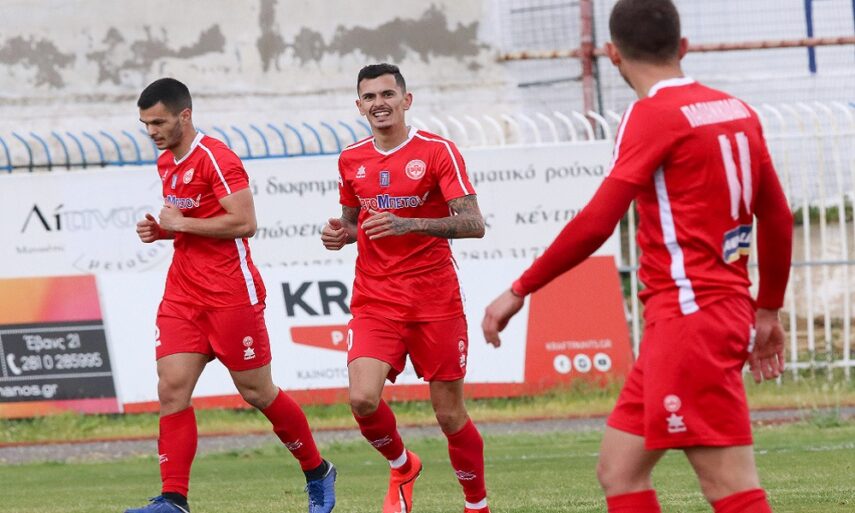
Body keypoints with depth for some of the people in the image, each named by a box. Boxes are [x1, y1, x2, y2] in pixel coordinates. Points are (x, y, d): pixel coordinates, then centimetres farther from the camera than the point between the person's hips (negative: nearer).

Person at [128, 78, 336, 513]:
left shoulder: (216, 159, -14)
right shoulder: (166, 163, 14)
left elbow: (244, 223, -21)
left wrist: (181, 223, -17)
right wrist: (159, 229, 7)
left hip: (230, 294, -8)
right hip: (183, 294, 8)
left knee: (256, 392, 2)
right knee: (172, 389, -6)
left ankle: (318, 473, 21)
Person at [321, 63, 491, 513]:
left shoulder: (438, 151, -6)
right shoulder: (351, 160, 9)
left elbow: (473, 223, -15)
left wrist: (408, 224, -28)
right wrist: (341, 234, 0)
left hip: (436, 301, -3)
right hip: (374, 301, 3)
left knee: (450, 416, 1)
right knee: (363, 398, -18)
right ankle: (402, 467, 12)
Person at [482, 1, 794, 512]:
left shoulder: (655, 114, -10)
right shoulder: (737, 111, 12)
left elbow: (596, 224, -16)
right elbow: (778, 217, 19)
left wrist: (519, 291, -8)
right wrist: (768, 312, 29)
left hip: (689, 315, -8)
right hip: (729, 311, 8)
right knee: (619, 468, 11)